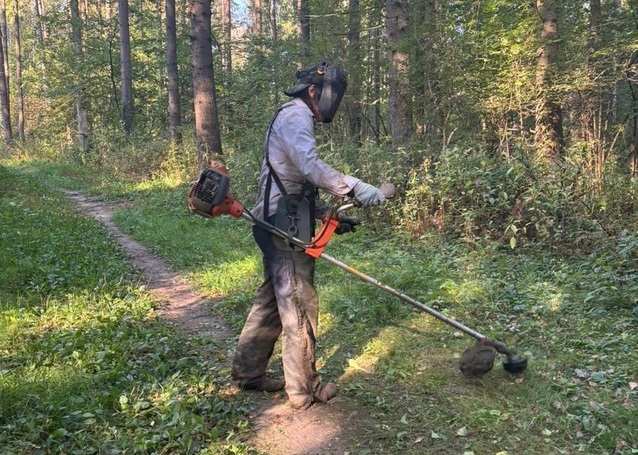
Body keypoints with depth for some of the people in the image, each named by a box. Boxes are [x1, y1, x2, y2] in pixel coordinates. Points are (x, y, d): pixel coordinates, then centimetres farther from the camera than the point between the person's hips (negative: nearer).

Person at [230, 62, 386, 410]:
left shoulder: (295, 118, 24)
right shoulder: (296, 116, -10)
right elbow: (310, 166, -30)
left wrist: (331, 216, 18)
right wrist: (356, 188, -33)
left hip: (280, 224, 11)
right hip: (286, 225, -11)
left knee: (272, 297, 17)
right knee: (299, 305, -4)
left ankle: (246, 371, 28)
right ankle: (304, 389, 7)